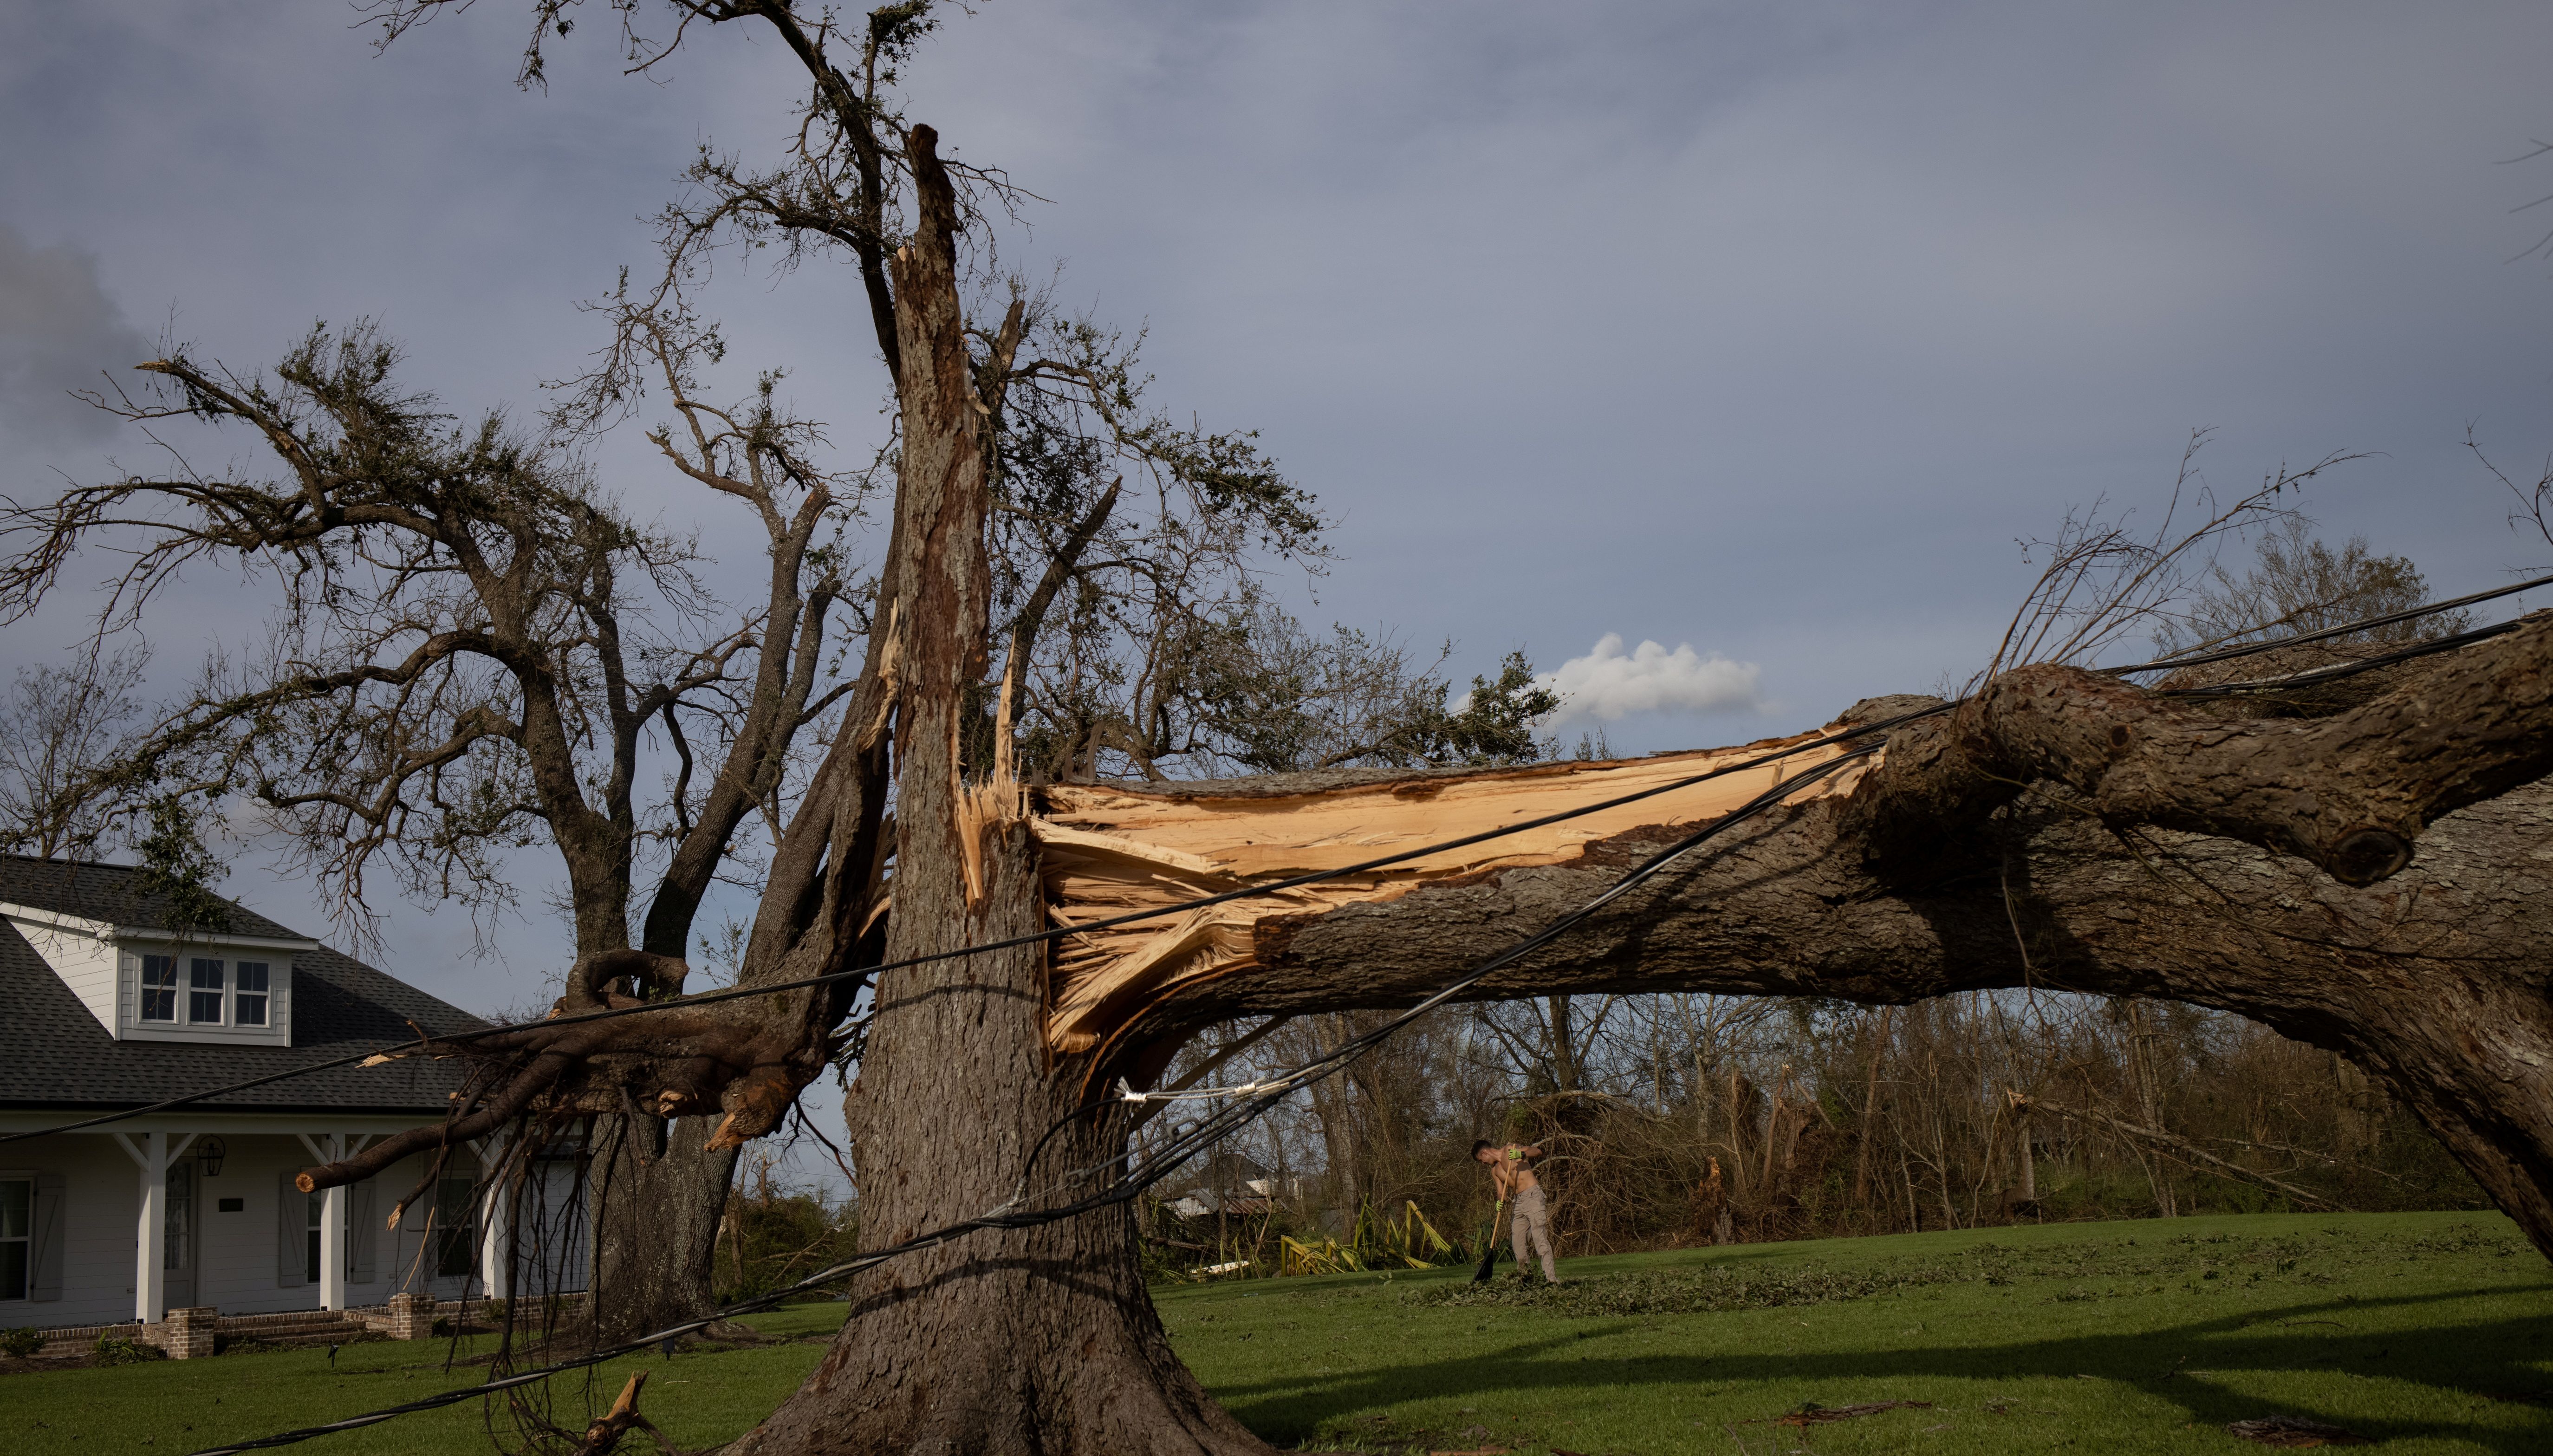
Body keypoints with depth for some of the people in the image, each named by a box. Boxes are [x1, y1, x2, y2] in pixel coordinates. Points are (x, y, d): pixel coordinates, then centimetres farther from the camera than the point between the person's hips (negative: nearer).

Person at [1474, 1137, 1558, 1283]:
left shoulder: (1511, 1150, -2)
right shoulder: (1495, 1171, 18)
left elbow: (1538, 1151, -12)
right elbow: (1501, 1192, 13)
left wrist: (1521, 1154, -31)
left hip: (1533, 1196, -8)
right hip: (1519, 1202, 8)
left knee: (1540, 1238, -15)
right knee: (1517, 1240, 3)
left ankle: (1552, 1279, -19)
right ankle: (1525, 1275, 13)